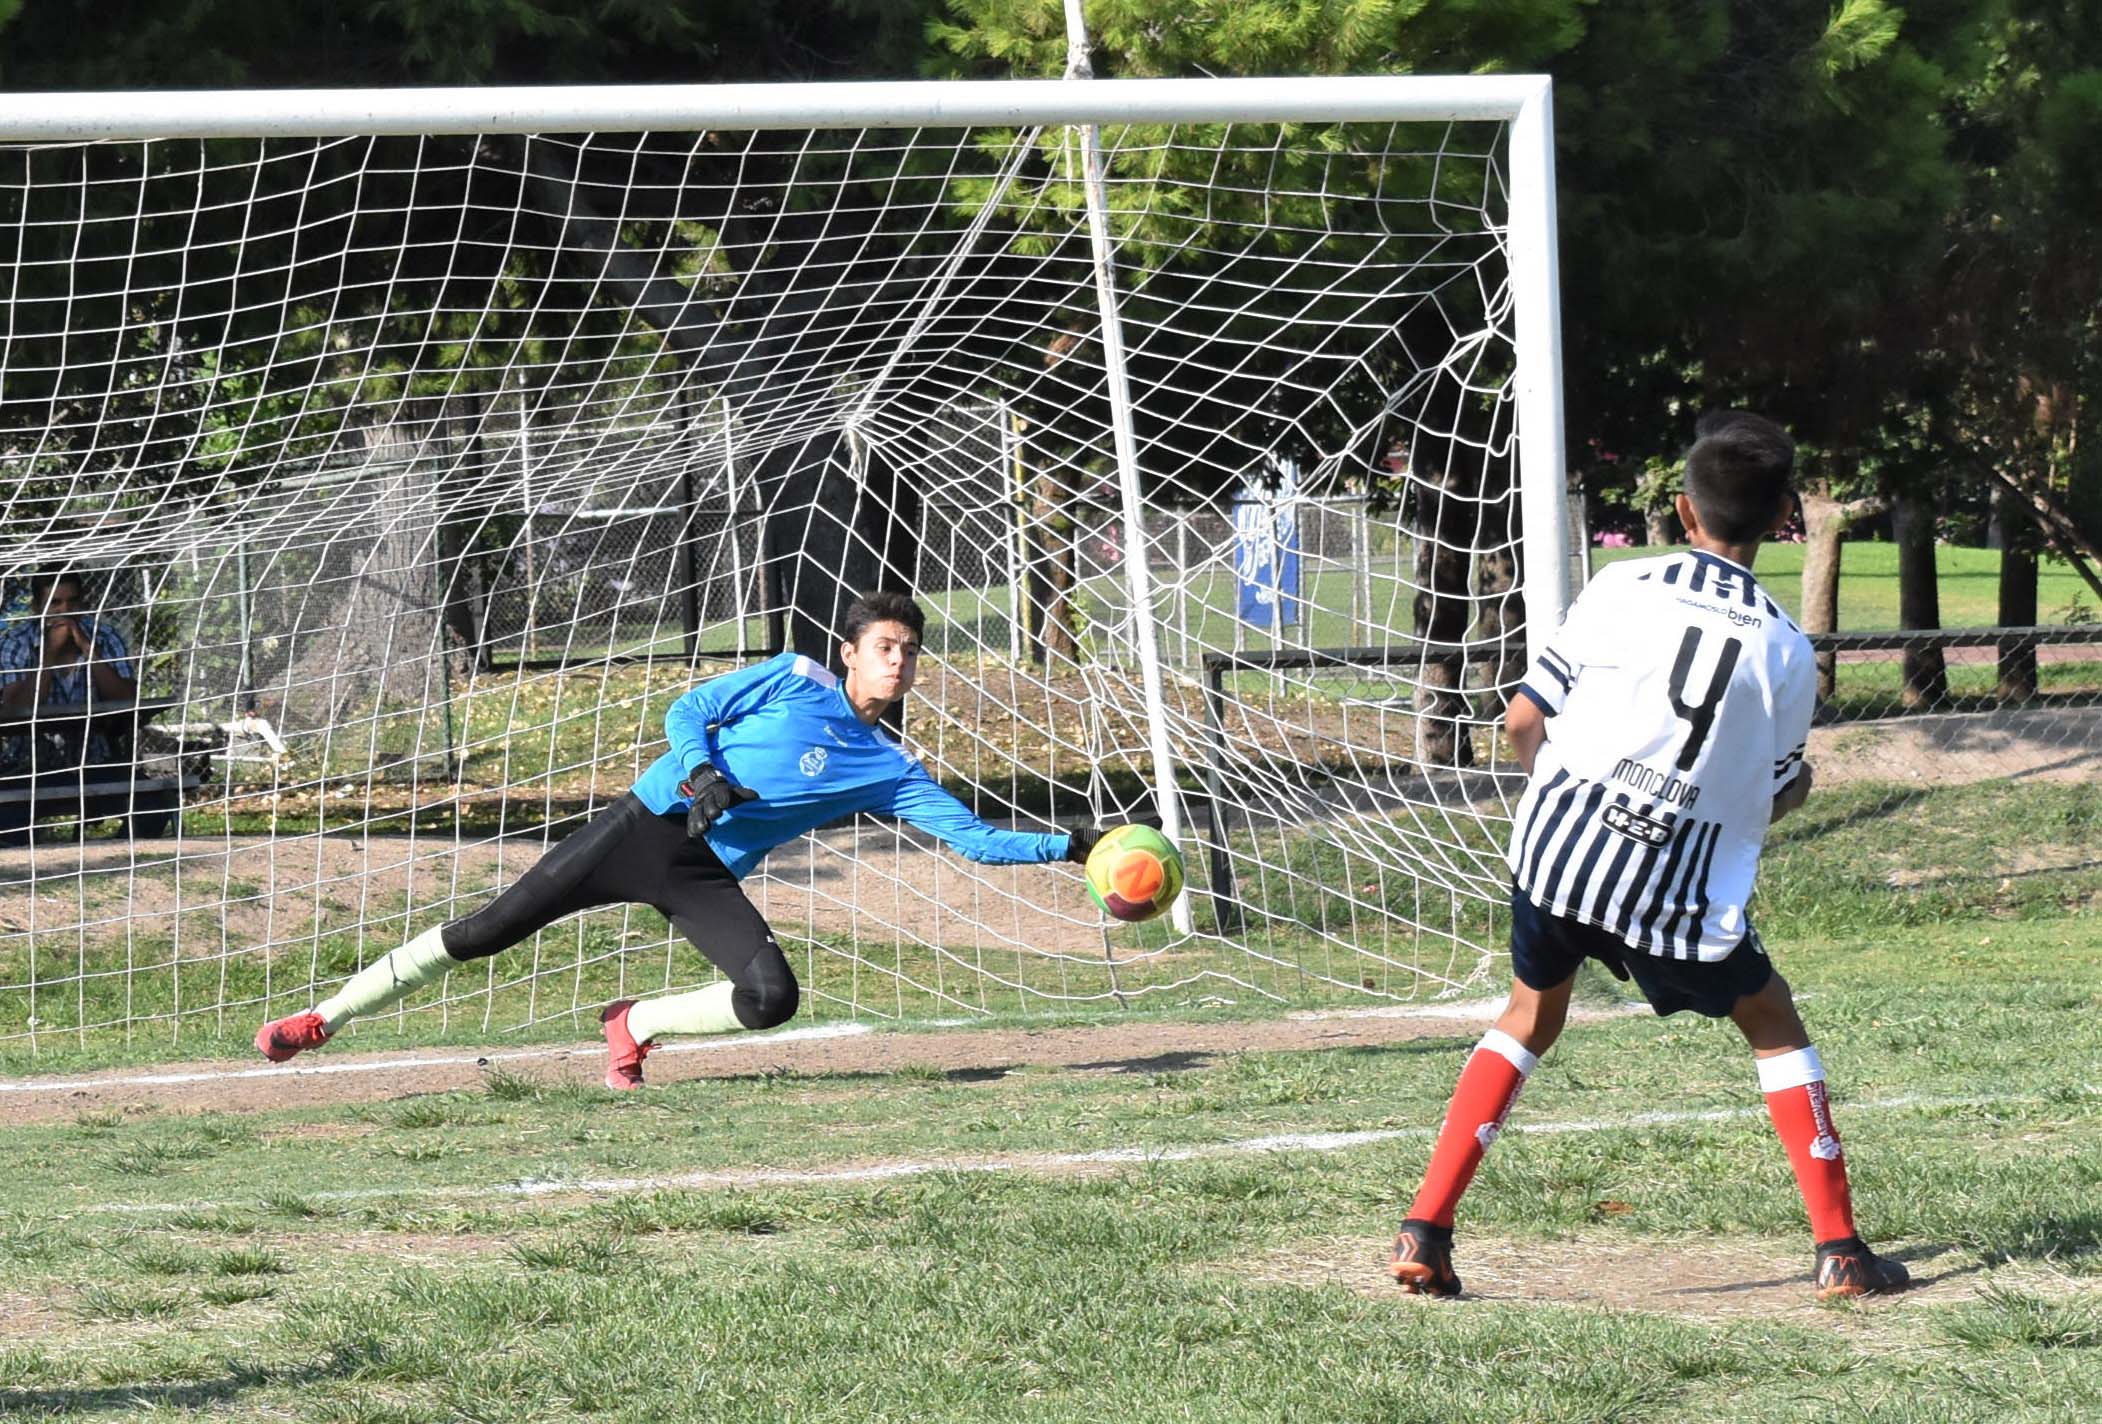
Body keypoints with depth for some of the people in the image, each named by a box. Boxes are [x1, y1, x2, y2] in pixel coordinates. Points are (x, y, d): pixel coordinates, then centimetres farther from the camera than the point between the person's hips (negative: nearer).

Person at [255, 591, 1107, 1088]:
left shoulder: (890, 771, 7)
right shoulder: (796, 680, 3)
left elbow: (973, 836, 2)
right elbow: (689, 711, 3)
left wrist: (1073, 847, -7)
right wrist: (701, 774, -16)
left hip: (705, 875, 2)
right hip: (648, 825, -2)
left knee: (771, 999, -24)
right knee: (488, 930, -8)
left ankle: (635, 1027, 3)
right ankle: (325, 1020, 2)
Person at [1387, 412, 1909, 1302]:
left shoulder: (1621, 590, -1)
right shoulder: (1785, 652, -3)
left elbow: (1523, 722, 2)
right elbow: (1773, 800, 6)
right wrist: (1797, 784, 30)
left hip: (1556, 849, 2)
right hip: (1680, 892, -2)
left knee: (1531, 1017, 23)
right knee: (1773, 1023, 18)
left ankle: (1424, 1232, 14)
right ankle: (1839, 1253, 15)